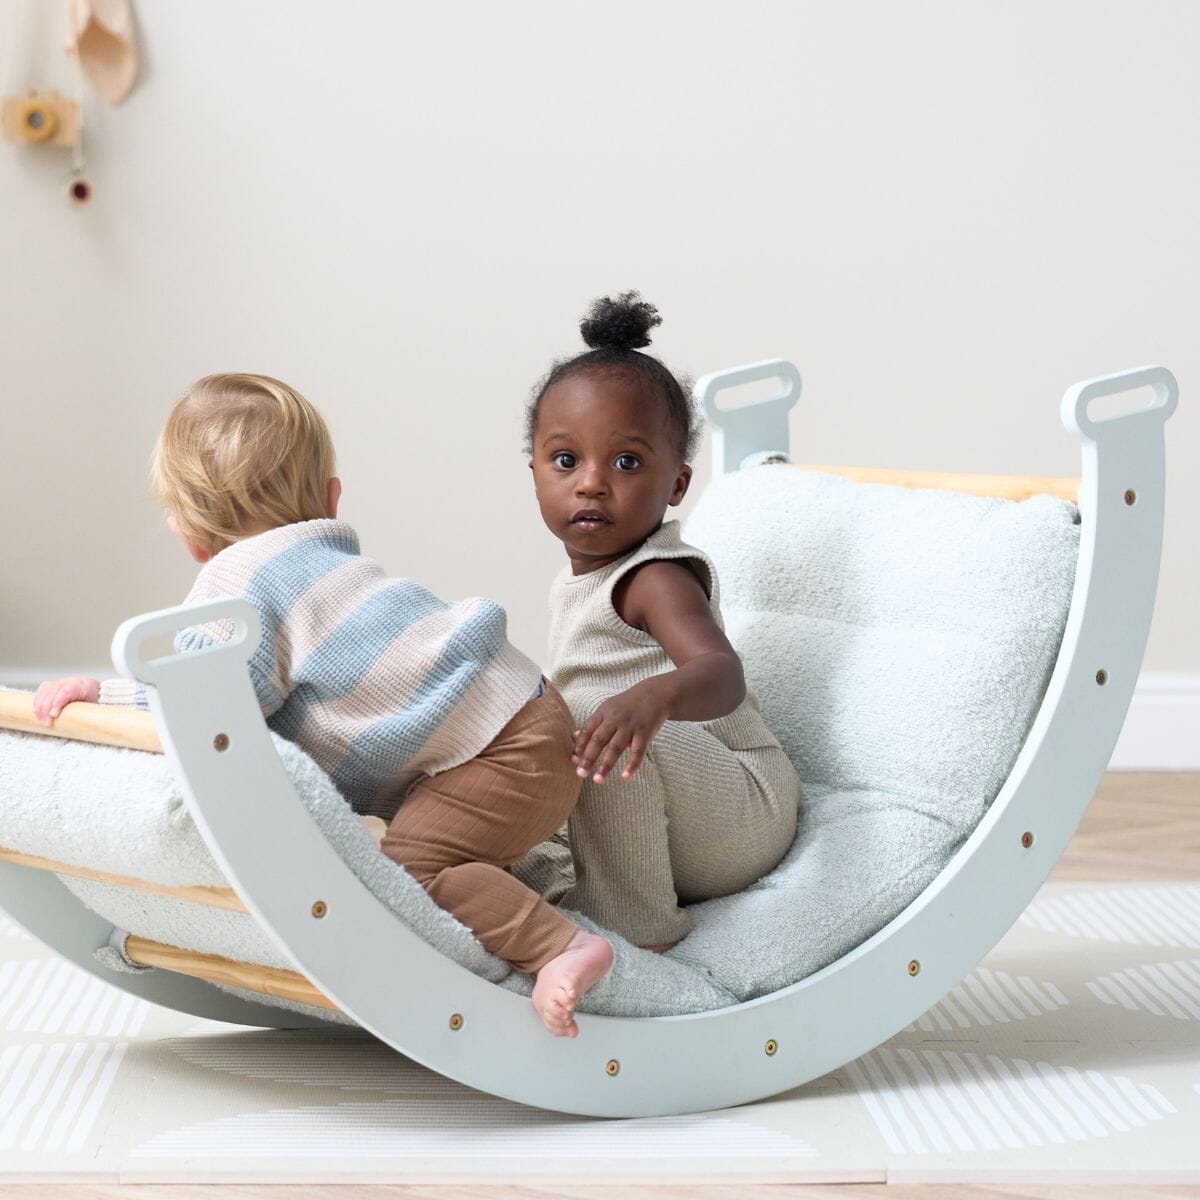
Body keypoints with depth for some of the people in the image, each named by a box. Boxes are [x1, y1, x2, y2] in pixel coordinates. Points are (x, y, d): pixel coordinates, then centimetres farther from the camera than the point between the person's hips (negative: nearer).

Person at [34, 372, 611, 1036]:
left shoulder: (237, 581, -6)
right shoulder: (331, 558, 24)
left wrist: (101, 692, -9)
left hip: (507, 750, -10)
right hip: (530, 713, 10)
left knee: (410, 865, -22)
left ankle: (559, 946, -28)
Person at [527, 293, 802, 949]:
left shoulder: (657, 579, -21)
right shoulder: (577, 578, 9)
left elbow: (722, 673, -41)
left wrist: (658, 695, -61)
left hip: (742, 809, -10)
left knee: (590, 726, -34)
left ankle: (630, 922, -24)